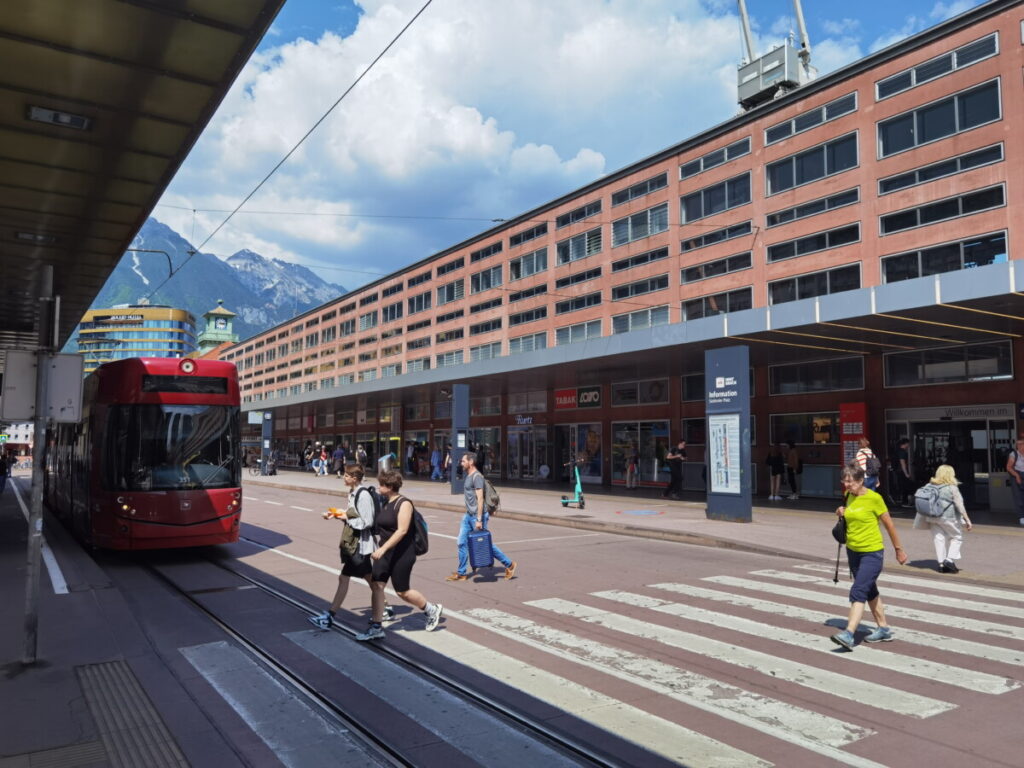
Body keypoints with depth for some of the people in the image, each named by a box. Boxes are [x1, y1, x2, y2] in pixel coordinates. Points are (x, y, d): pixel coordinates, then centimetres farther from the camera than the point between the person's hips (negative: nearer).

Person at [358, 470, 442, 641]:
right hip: (385, 552, 7)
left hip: (402, 553, -7)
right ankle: (376, 628, 7)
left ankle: (433, 610, 25)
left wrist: (383, 548, -31)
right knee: (377, 585, -2)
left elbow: (402, 531, -25)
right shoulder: (384, 502, 8)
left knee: (402, 591, 2)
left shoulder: (404, 504, -16)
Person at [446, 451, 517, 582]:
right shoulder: (467, 476, 14)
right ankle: (461, 573, 16)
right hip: (468, 515, 9)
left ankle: (509, 564, 12)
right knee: (461, 543, 7)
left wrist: (479, 519, -24)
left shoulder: (477, 477, -16)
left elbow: (480, 499, -21)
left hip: (477, 516, -9)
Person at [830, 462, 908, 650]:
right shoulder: (848, 496, 4)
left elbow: (889, 525, -6)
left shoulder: (873, 498, -15)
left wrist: (899, 550, 1)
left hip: (872, 552, -7)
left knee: (858, 592, -16)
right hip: (853, 551, 8)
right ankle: (883, 629, 31)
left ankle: (849, 634, -21)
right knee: (870, 591, 17)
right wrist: (841, 513, -2)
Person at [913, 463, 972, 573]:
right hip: (948, 518, -4)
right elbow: (959, 505, -11)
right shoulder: (952, 488, -8)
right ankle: (950, 559, -1)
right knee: (957, 536, 12)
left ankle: (941, 564, 7)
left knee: (938, 538, 8)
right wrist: (967, 520, -8)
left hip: (933, 517, 4)